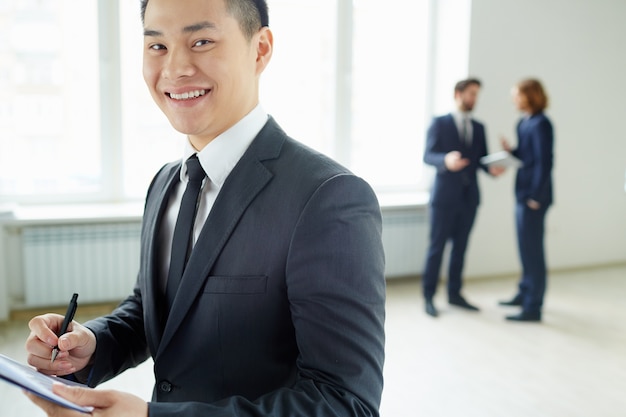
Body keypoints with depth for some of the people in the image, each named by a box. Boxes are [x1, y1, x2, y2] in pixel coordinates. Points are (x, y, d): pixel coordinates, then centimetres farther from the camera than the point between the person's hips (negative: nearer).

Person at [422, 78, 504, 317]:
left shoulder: (479, 127, 13)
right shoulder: (439, 123, -2)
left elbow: (482, 159, 9)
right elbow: (428, 155, -11)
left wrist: (491, 169, -13)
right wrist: (446, 160, -31)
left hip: (469, 196, 5)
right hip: (445, 195, -5)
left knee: (460, 248, 10)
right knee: (437, 247, -1)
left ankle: (455, 294, 21)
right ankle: (428, 296, 8)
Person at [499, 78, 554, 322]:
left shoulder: (540, 124, -14)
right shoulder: (524, 123, 11)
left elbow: (545, 161, -18)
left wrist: (536, 197, -18)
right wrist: (510, 150, -2)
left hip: (534, 196, -9)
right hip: (523, 194, 9)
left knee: (532, 250, -3)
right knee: (526, 247, 18)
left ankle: (533, 308, 6)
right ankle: (525, 293, 33)